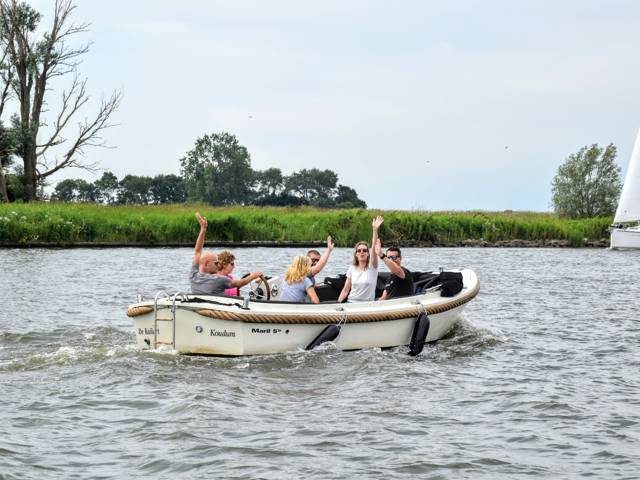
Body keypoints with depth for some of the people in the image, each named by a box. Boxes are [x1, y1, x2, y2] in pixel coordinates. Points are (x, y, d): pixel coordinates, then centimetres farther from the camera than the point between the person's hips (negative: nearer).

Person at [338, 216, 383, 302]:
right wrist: (338, 303, -4)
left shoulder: (372, 267, 0)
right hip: (352, 302, 2)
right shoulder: (352, 269, 9)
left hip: (368, 305, -2)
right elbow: (346, 290, 10)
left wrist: (375, 230, -29)